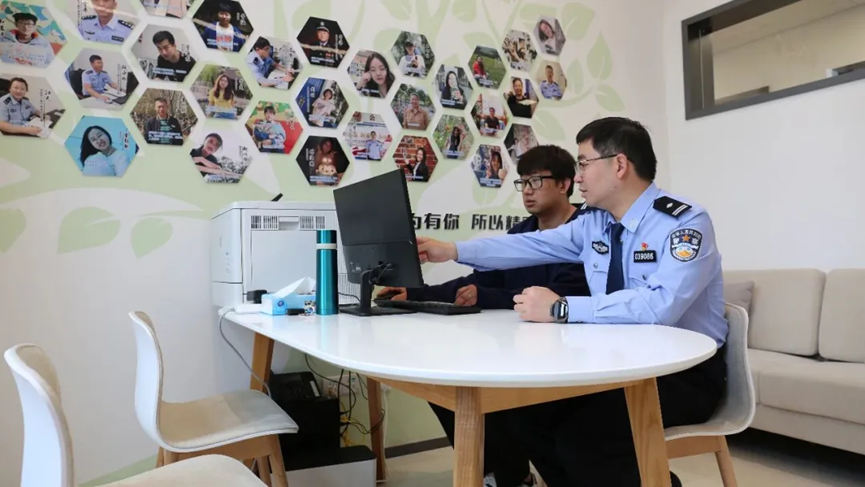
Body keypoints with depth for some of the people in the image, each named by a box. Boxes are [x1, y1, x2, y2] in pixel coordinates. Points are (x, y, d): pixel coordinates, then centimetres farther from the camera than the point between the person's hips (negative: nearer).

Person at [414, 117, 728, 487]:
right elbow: (531, 246, 9)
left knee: (581, 436, -25)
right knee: (529, 413, -6)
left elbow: (660, 305, -34)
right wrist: (453, 251, 6)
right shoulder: (593, 222, 3)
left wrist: (561, 309, -32)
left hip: (687, 372, -6)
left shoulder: (685, 223, -19)